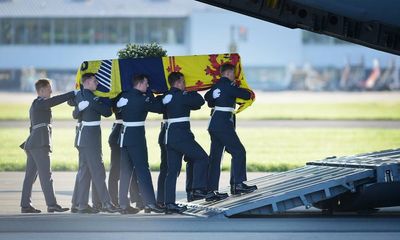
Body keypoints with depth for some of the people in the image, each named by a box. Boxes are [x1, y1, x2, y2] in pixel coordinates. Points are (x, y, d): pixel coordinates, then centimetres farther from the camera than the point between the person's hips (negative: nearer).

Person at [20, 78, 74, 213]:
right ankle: (51, 204, -17)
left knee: (30, 175, 7)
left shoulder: (36, 104, 23)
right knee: (46, 174, -13)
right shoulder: (39, 103, -7)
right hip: (40, 143, -10)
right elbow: (54, 101, -21)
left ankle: (25, 205, 7)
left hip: (32, 144, 10)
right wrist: (74, 94, -19)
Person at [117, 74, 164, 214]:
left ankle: (123, 204, 8)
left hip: (124, 135, 7)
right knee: (142, 169, -6)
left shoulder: (125, 96, 6)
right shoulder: (141, 99, -12)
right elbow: (159, 108, -4)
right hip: (136, 136, -7)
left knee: (125, 171, 9)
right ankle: (149, 202, -9)